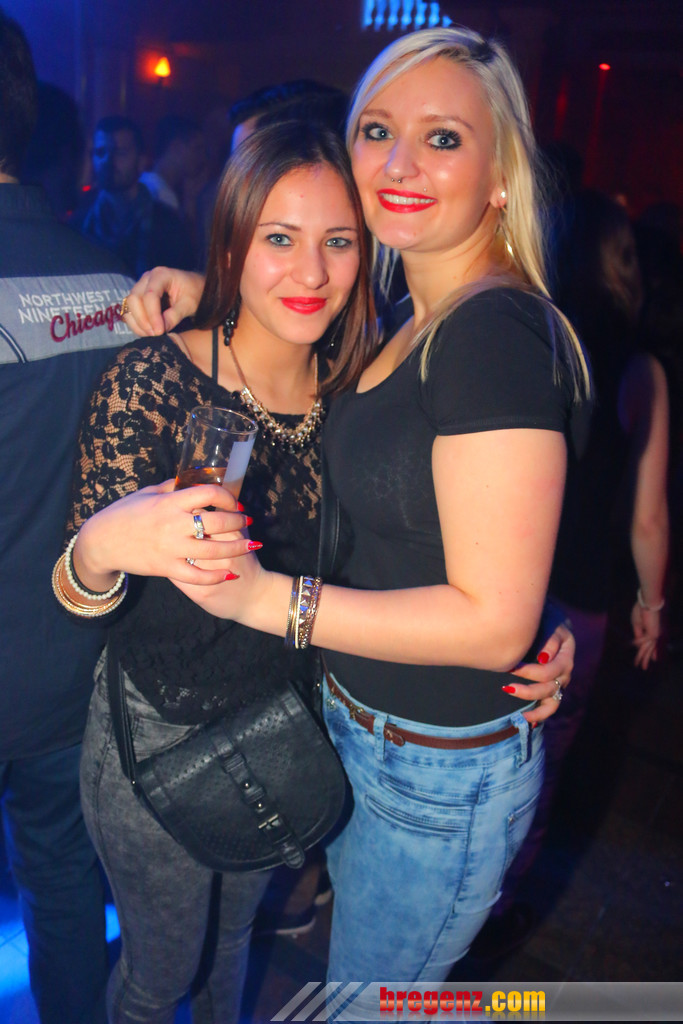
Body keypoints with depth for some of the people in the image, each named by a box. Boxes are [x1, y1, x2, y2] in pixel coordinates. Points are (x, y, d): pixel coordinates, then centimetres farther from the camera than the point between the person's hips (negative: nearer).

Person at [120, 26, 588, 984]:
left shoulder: (499, 332, -26)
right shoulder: (408, 322, 2)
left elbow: (495, 621, -28)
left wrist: (267, 599, -28)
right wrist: (201, 286, 2)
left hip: (444, 770, -8)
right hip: (361, 726, 8)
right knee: (359, 936, 32)